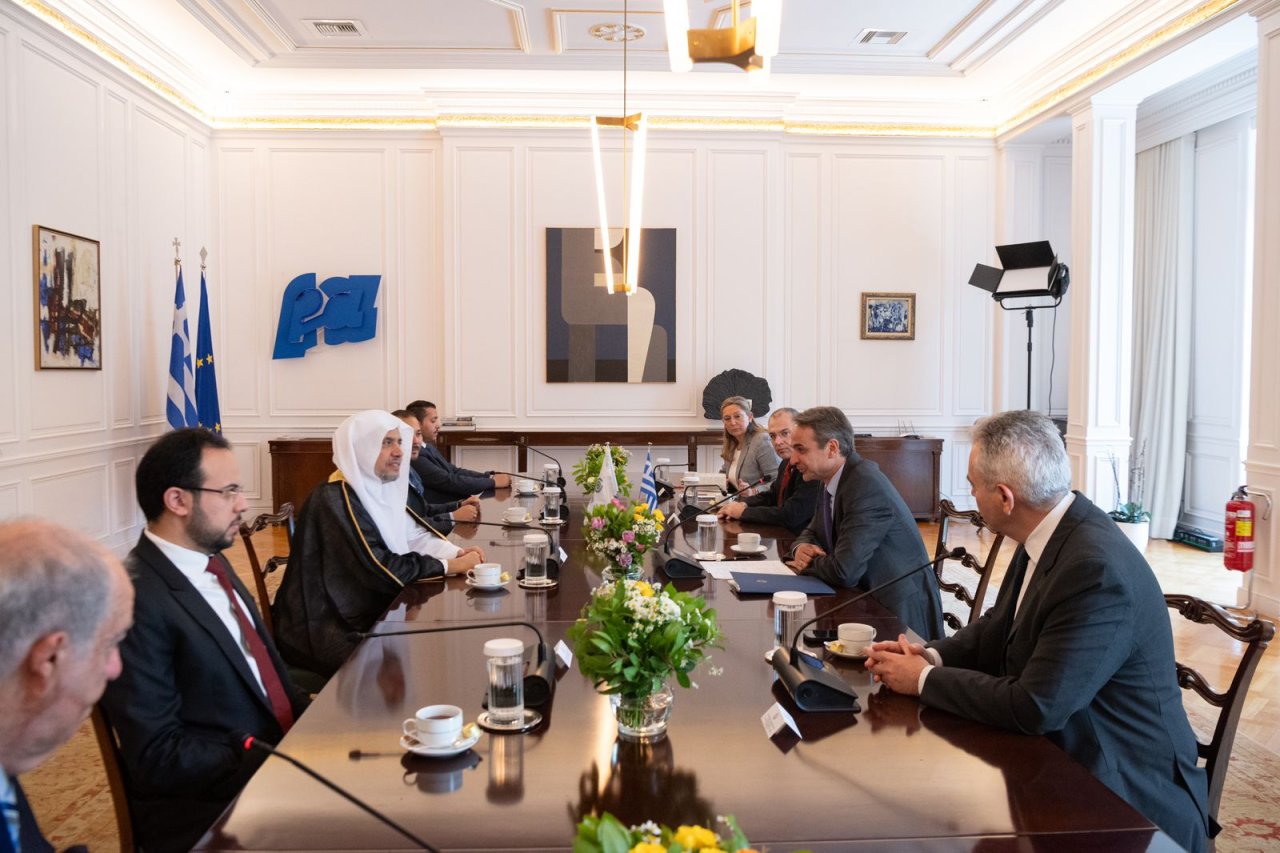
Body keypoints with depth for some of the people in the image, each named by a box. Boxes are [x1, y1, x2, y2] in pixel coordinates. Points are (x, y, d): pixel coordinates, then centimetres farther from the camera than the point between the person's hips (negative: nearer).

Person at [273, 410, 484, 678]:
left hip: (364, 612, 9)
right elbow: (382, 570, -26)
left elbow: (413, 535, 12)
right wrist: (452, 566, -18)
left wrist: (457, 552, -7)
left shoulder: (378, 489, 5)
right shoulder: (335, 500, -21)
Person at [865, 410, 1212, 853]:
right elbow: (1000, 628, 11)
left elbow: (1034, 708, -27)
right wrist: (931, 655, -7)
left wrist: (924, 679, -16)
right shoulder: (1053, 531, -2)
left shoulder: (1097, 569, -29)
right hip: (1063, 755, 8)